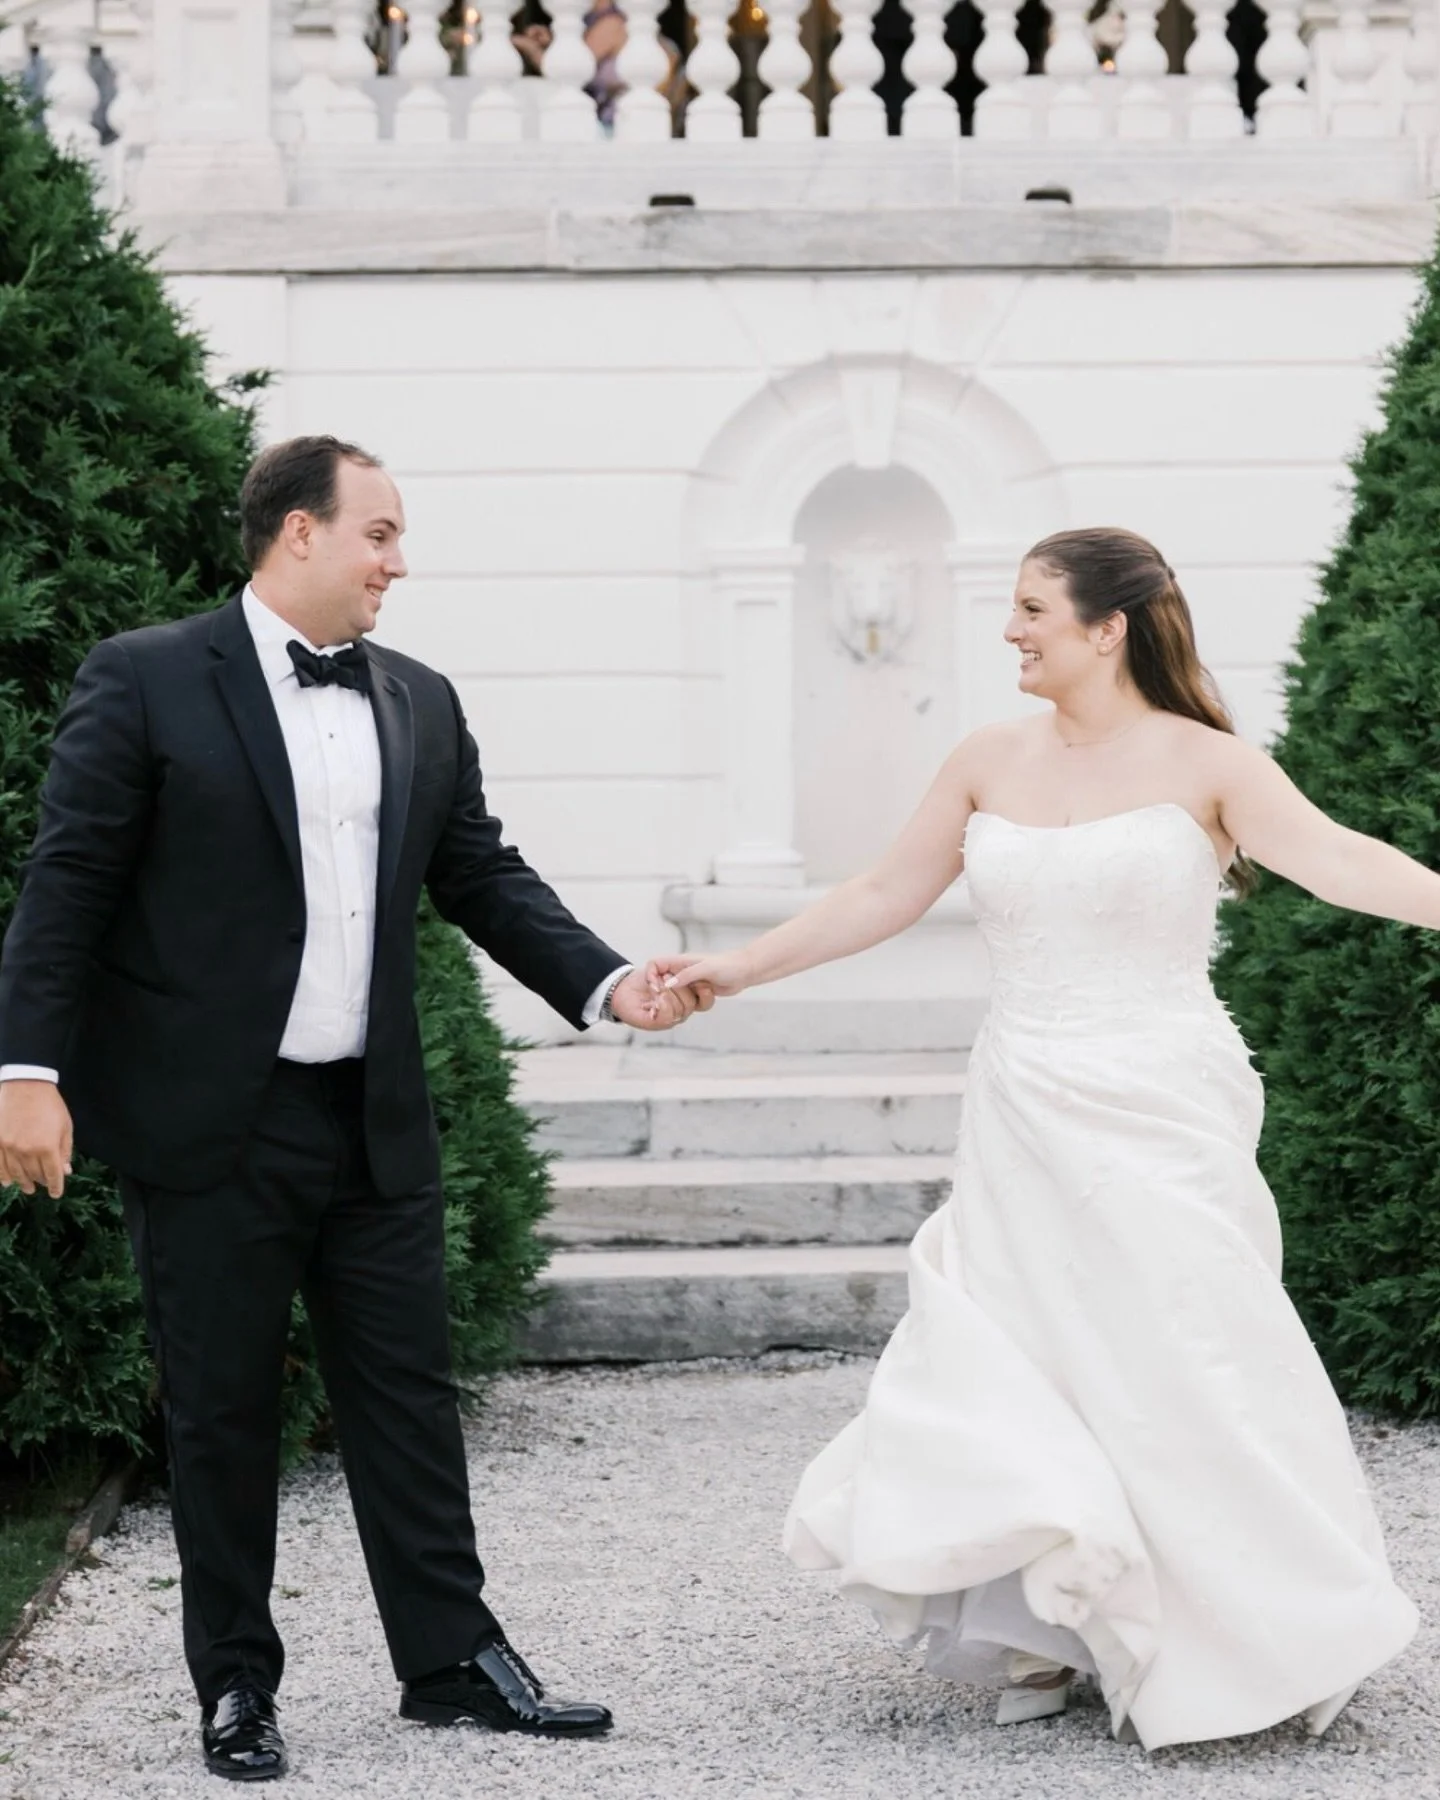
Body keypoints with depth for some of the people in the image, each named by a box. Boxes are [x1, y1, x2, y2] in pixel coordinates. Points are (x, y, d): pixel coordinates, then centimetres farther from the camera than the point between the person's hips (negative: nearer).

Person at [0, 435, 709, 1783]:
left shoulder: (419, 706, 11)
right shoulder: (146, 681, -5)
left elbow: (483, 876, 11)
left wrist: (605, 982, -4)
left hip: (373, 1119, 5)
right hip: (205, 1120, -5)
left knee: (407, 1393, 8)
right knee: (221, 1412, 5)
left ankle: (452, 1661, 17)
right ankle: (236, 1687, 16)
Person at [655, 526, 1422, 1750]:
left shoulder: (1202, 765, -6)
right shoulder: (991, 764, 6)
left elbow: (1337, 859, -20)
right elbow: (884, 898, 13)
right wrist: (735, 970, 12)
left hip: (1160, 1126, -4)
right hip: (1028, 1130, 4)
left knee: (1183, 1375, -1)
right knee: (1021, 1383, 4)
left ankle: (1259, 1643, 15)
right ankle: (1052, 1638, 17)